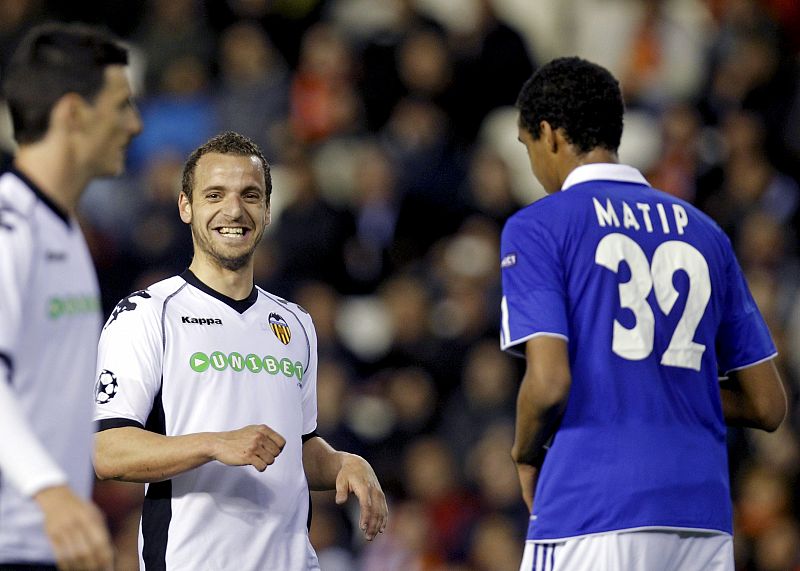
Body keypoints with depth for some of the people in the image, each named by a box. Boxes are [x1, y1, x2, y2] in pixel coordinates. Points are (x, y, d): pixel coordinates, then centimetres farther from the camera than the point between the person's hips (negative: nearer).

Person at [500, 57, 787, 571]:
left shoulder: (537, 227, 1)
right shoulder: (702, 230, 17)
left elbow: (549, 382, -12)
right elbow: (767, 405, 15)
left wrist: (526, 454, 7)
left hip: (592, 515, -5)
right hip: (705, 519, 5)